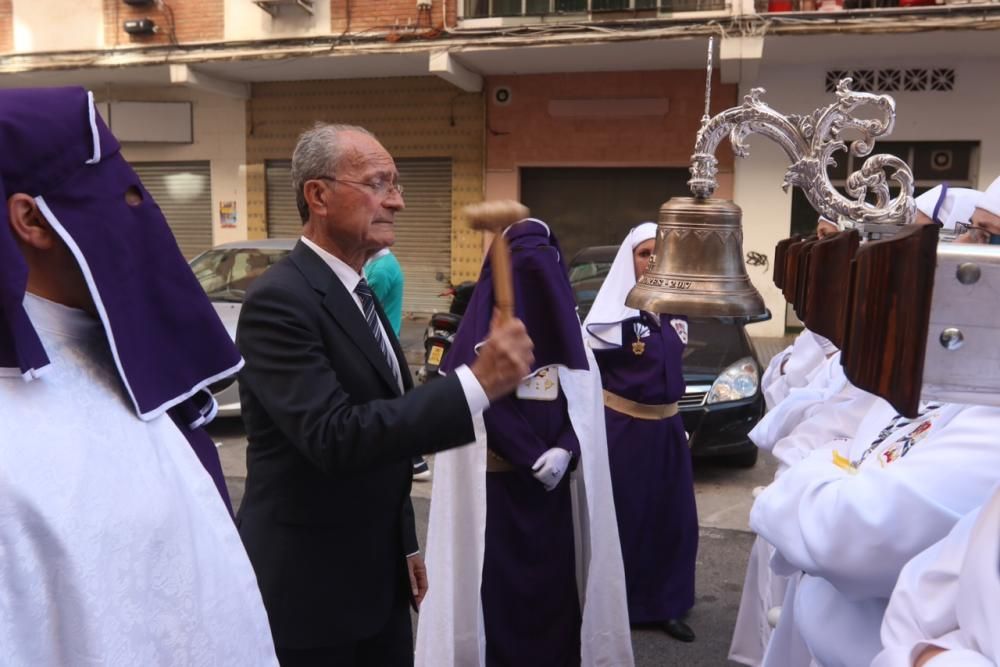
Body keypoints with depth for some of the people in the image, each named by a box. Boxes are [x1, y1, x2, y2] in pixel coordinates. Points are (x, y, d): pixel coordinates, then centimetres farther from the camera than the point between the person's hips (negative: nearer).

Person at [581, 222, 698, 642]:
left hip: (668, 427, 6)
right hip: (622, 427, -6)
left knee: (674, 517, 10)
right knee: (623, 517, 3)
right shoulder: (615, 310, -12)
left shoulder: (675, 308, 6)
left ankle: (666, 606, 24)